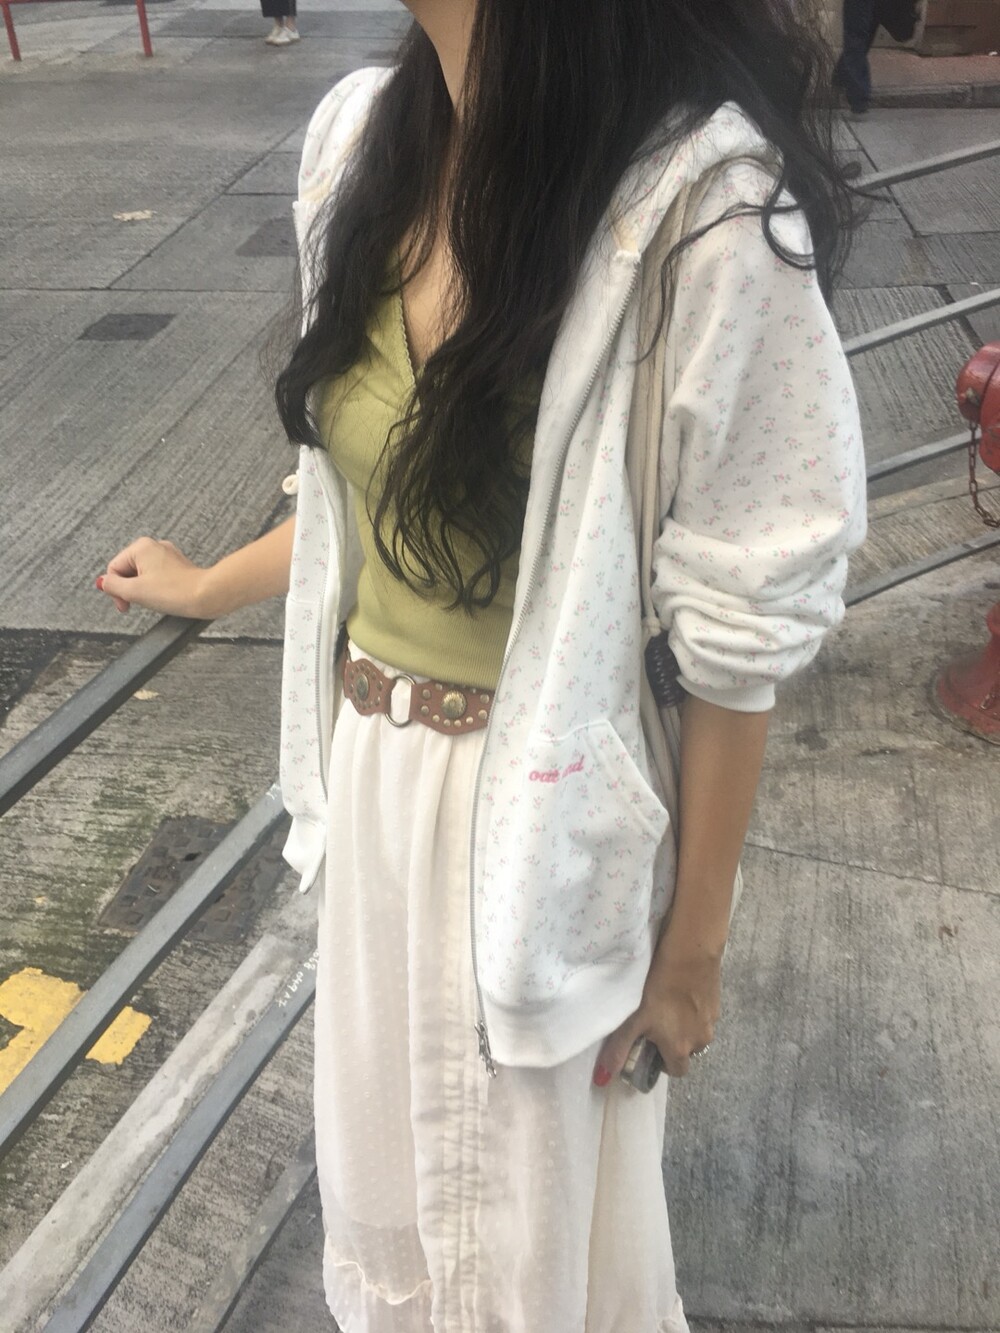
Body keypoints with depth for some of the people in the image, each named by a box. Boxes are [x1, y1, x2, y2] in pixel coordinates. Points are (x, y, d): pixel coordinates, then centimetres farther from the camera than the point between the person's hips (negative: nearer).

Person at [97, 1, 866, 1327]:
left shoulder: (704, 205, -23)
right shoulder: (366, 135, -3)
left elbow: (735, 625, -16)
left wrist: (696, 940, -7)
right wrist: (205, 586, 24)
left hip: (549, 806, -6)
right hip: (373, 775, 6)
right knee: (385, 1180, 28)